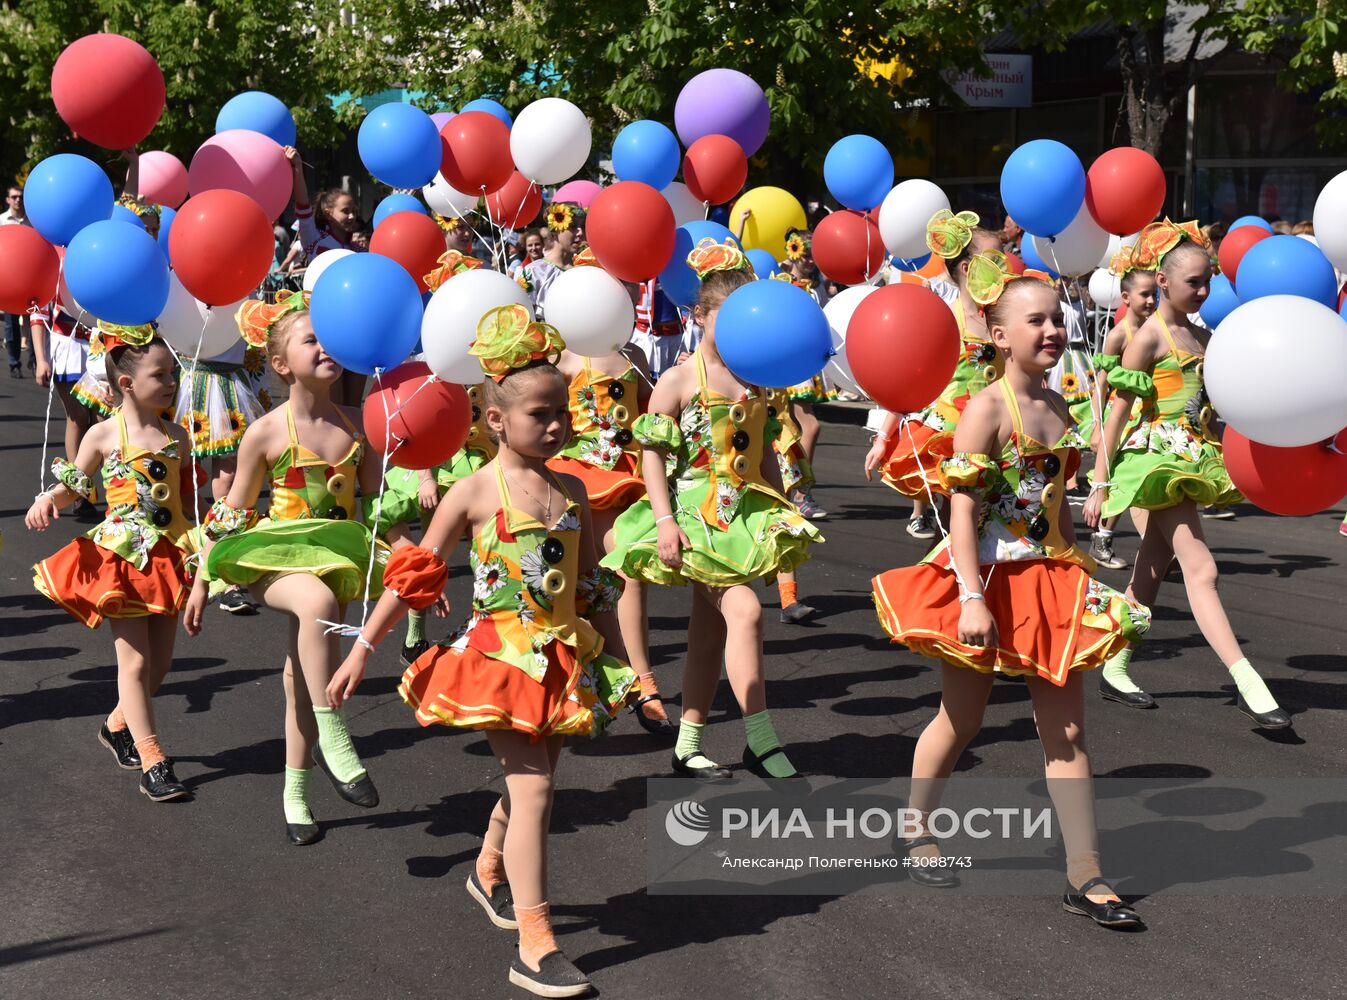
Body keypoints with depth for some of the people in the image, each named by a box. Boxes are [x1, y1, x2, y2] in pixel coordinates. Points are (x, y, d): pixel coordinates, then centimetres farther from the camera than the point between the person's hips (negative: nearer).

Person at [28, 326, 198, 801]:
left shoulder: (176, 436, 5)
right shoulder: (104, 435, -7)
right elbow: (73, 486, 1)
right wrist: (48, 500, -19)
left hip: (168, 555, 5)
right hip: (120, 554, -5)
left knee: (161, 660, 10)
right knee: (135, 658, -5)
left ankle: (118, 726, 35)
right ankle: (152, 761, -1)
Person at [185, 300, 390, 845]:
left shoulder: (355, 424, 1)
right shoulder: (266, 433, -8)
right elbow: (230, 513, 1)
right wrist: (201, 580, 3)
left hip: (336, 556, 4)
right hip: (274, 555, -4)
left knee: (302, 673, 8)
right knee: (318, 600, -37)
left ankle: (295, 792, 24)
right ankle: (332, 737, -31)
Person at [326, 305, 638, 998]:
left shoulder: (570, 491, 6)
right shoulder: (474, 492, -8)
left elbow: (594, 587, 13)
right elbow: (414, 576, -4)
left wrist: (621, 665, 14)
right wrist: (362, 651, -5)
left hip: (562, 658, 5)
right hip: (498, 653, -5)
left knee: (529, 779, 17)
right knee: (533, 787, -11)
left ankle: (489, 870, 46)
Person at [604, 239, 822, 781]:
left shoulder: (756, 380, 9)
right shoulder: (679, 381, -9)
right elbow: (653, 453, -9)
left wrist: (782, 513, 15)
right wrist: (665, 521, -17)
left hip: (746, 513, 6)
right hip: (696, 512, -6)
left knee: (709, 632, 11)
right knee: (744, 609, -20)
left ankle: (688, 745, 19)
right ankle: (761, 740, -14)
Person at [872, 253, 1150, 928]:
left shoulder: (1057, 406, 8)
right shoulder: (988, 407, -14)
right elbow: (963, 507, -19)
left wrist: (1077, 574, 17)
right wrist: (971, 598, -25)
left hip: (1047, 581, 6)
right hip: (986, 577, -6)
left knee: (1066, 729, 2)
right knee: (961, 719, 9)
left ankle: (1084, 873, 5)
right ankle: (915, 830, 32)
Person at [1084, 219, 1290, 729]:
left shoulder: (1203, 337, 12)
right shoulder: (1149, 336, -9)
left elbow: (1217, 400, 17)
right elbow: (1117, 413, -11)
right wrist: (1099, 484, -12)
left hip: (1194, 460, 8)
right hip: (1157, 457, -8)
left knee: (1152, 569, 13)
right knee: (1200, 568, -13)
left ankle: (1114, 668, 22)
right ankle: (1248, 685, -19)